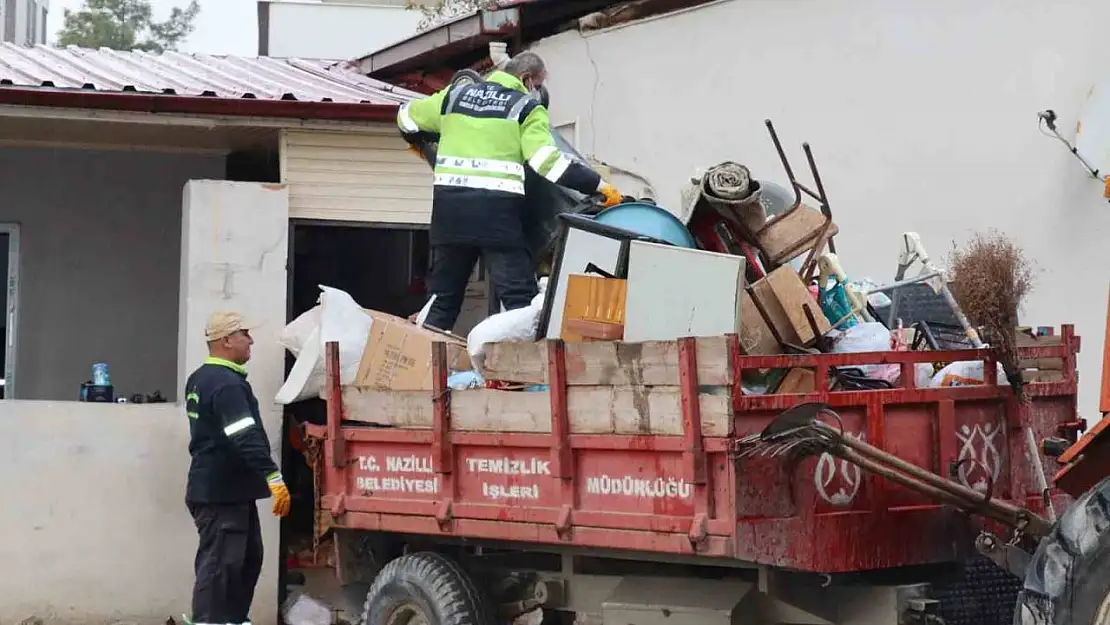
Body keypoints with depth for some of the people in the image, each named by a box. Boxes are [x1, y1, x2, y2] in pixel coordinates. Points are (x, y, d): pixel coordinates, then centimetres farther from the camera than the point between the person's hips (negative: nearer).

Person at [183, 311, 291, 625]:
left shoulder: (200, 379, 16)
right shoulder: (227, 384, -19)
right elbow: (246, 439, -29)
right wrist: (274, 478, -32)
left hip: (224, 490, 11)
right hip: (222, 493, -11)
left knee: (247, 558, 17)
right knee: (218, 565, -9)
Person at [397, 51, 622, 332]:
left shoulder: (455, 95, 19)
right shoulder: (527, 108, 4)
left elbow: (408, 116, 30)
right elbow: (547, 160, -9)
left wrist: (419, 140, 52)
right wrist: (598, 185, -6)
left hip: (449, 204, 5)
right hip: (496, 210, -5)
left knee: (443, 294, 16)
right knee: (520, 297, -5)